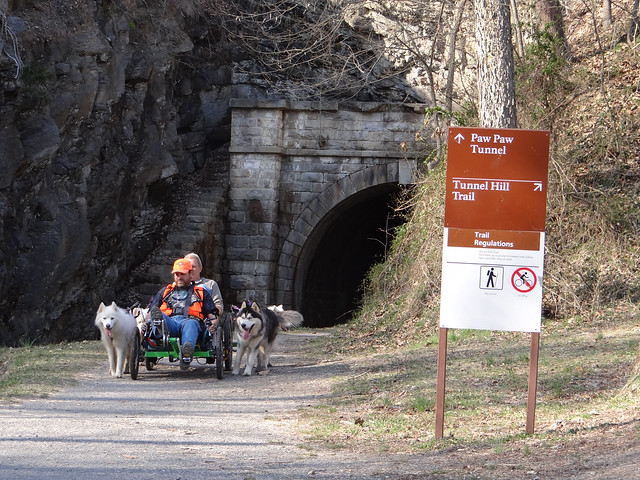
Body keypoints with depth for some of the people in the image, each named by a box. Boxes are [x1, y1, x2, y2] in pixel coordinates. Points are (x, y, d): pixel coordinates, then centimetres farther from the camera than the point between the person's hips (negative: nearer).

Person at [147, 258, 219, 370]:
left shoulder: (201, 292, 33)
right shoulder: (165, 291, 38)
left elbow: (212, 314, 22)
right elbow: (150, 311, 30)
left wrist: (214, 324, -3)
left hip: (190, 320, -2)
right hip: (169, 321, 2)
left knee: (190, 324, -42)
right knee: (157, 314, -36)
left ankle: (187, 351, -72)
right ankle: (159, 324, -75)